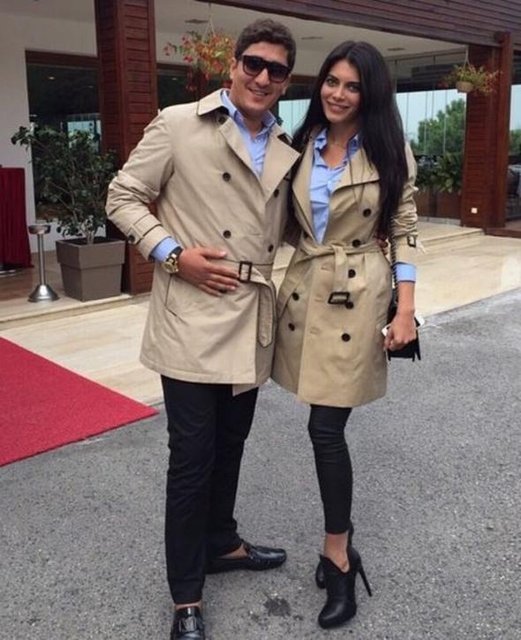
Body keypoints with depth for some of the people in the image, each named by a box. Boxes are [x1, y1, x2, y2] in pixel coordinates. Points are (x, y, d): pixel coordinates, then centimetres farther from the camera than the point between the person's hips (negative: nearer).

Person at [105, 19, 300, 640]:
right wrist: (173, 253, -14)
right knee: (193, 455, 0)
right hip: (194, 318, -5)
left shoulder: (286, 151, 12)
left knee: (230, 445, 19)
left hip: (252, 322, 6)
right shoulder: (178, 124, -3)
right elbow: (122, 198, -2)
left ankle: (221, 543, 42)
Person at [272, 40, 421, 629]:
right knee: (325, 425, 10)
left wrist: (406, 310, -9)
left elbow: (404, 232, -2)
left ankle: (338, 557, 12)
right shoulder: (301, 145, 8)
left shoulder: (389, 152, -2)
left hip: (357, 295, -4)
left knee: (326, 427, -6)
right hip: (303, 289, 4)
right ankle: (340, 535, 31)